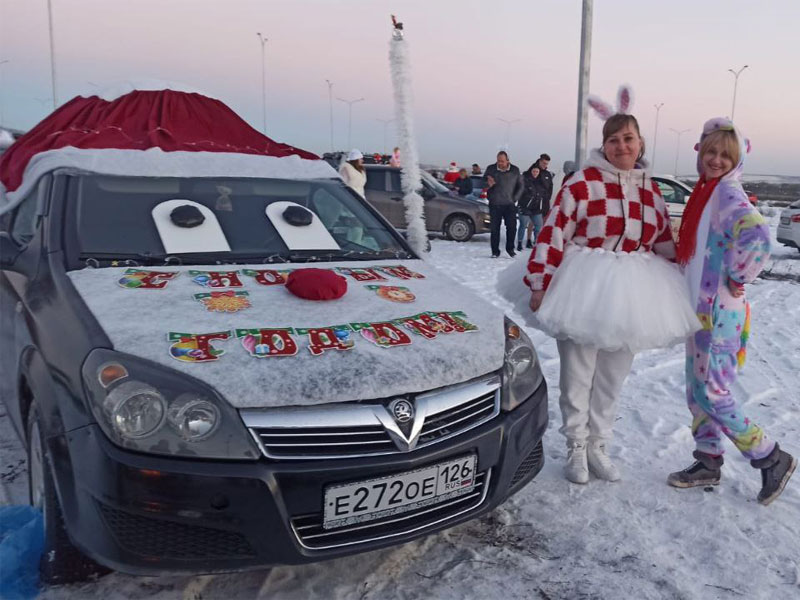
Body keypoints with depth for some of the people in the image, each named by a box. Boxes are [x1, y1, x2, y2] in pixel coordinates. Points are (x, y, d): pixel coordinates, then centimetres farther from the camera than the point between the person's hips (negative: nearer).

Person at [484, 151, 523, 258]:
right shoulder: (491, 169, 1)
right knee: (494, 229, 0)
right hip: (495, 205, -1)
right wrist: (488, 184, -15)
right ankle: (495, 251, 9)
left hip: (509, 205, 1)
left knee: (512, 227, -1)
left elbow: (520, 186, 12)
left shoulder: (515, 170, 4)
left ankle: (510, 248, 17)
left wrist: (514, 199, 1)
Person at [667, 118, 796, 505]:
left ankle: (772, 459, 14)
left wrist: (738, 277, -22)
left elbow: (757, 234, -34)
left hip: (719, 311, -9)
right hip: (700, 308, 9)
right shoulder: (705, 191, 12)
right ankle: (708, 463, 28)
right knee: (697, 390, 15)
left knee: (712, 393, -3)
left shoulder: (727, 193, -15)